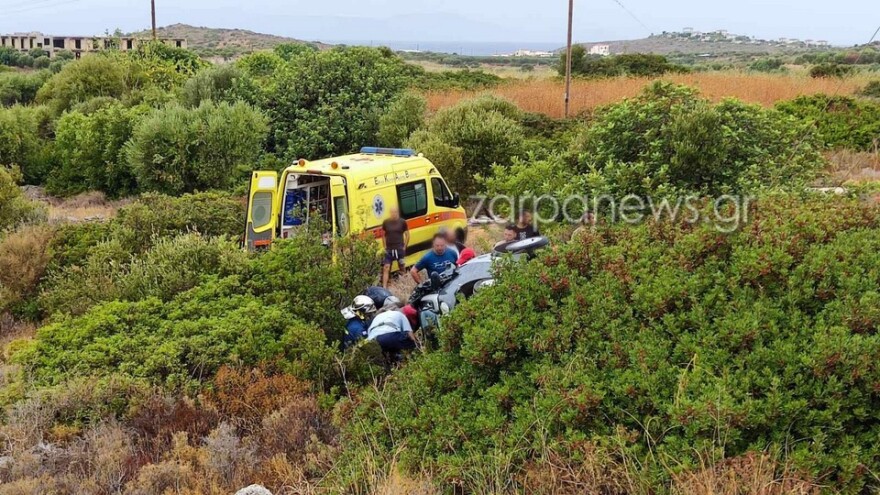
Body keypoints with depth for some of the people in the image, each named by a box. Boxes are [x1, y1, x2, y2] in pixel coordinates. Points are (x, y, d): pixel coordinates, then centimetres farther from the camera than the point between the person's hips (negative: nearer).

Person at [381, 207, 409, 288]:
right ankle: (384, 287, -4)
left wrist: (404, 247, -2)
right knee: (386, 268, -4)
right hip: (389, 250, 2)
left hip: (400, 249, -2)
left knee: (402, 268, 8)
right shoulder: (386, 222, 2)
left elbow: (407, 235, 3)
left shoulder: (402, 222, -3)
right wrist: (385, 247, 4)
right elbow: (383, 235, 12)